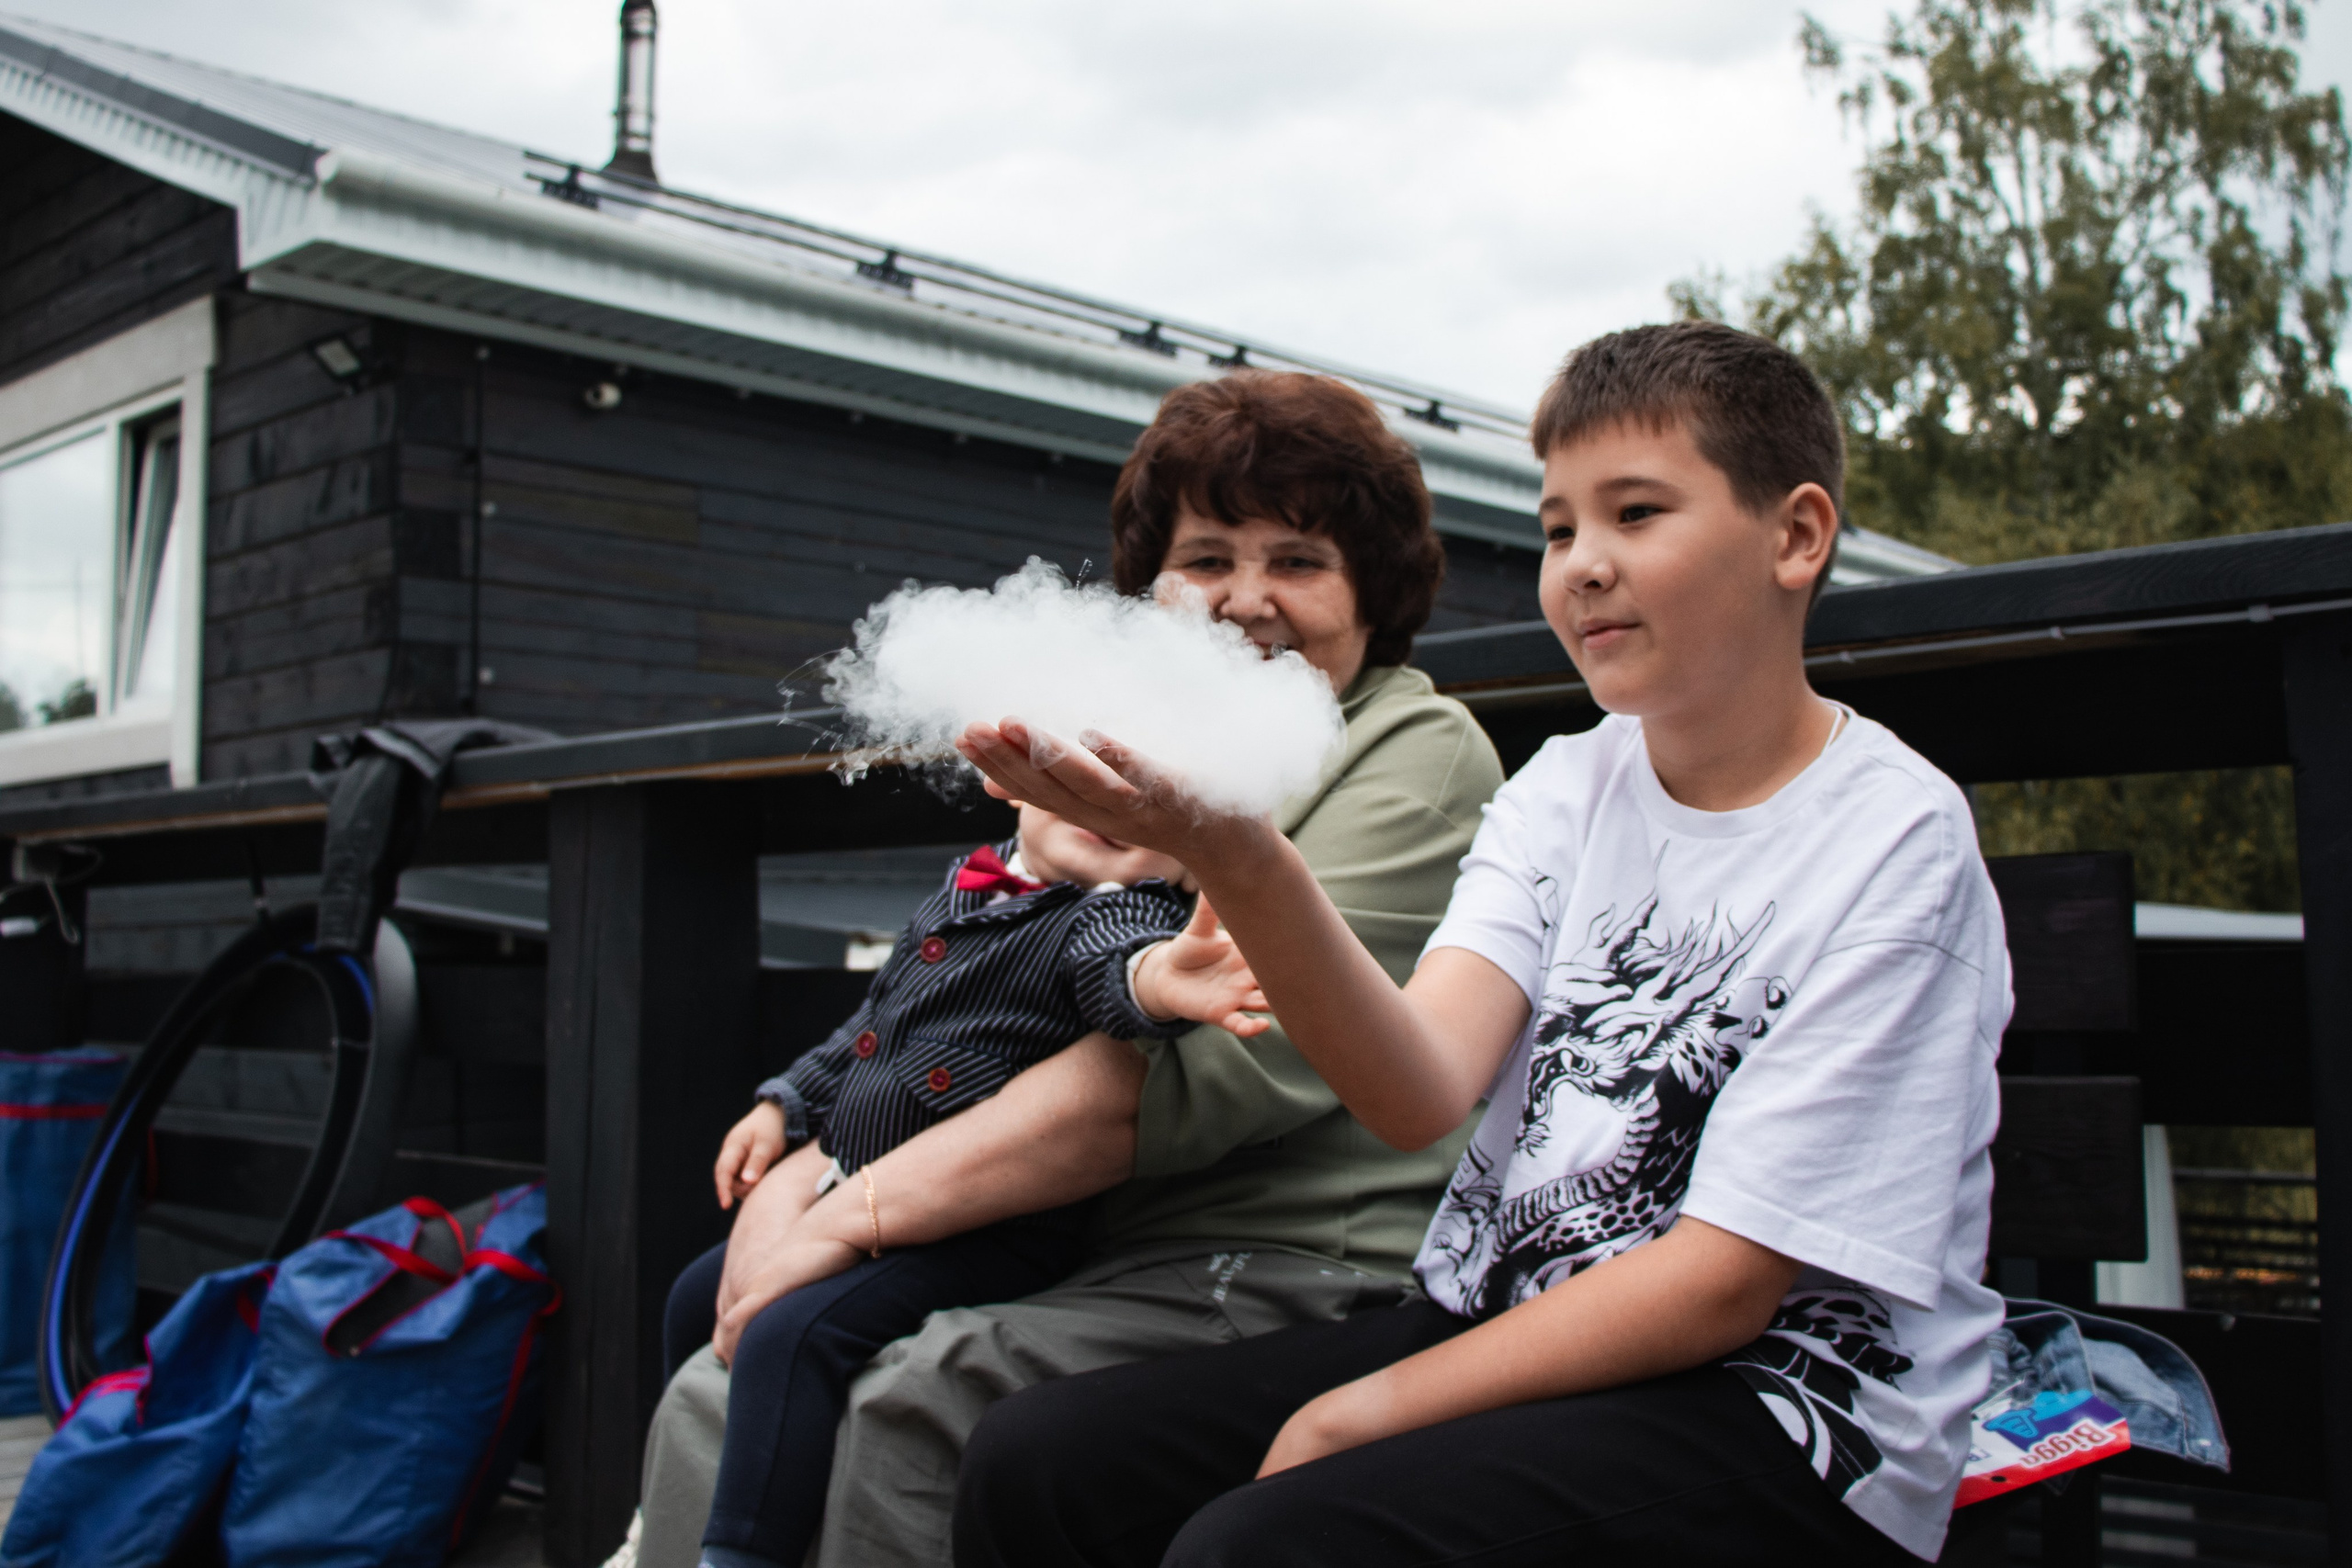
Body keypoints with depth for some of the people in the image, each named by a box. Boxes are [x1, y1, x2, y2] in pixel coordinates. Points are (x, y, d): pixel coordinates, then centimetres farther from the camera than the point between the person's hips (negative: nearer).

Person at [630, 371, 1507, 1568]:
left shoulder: (1420, 754, -5)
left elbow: (1224, 1062, -18)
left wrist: (859, 1208, -18)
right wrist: (799, 1175, -3)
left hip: (1291, 1277, -7)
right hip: (1094, 1261, 7)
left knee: (898, 1417, -26)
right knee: (726, 1394, -8)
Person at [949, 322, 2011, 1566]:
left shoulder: (1893, 844, -11)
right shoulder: (1567, 785, 7)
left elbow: (1725, 1282, -14)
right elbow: (1421, 1093, -11)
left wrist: (1365, 1410, -14)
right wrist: (1240, 867, -29)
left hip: (1767, 1414, -5)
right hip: (1496, 1327, 6)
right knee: (1036, 1463, -9)